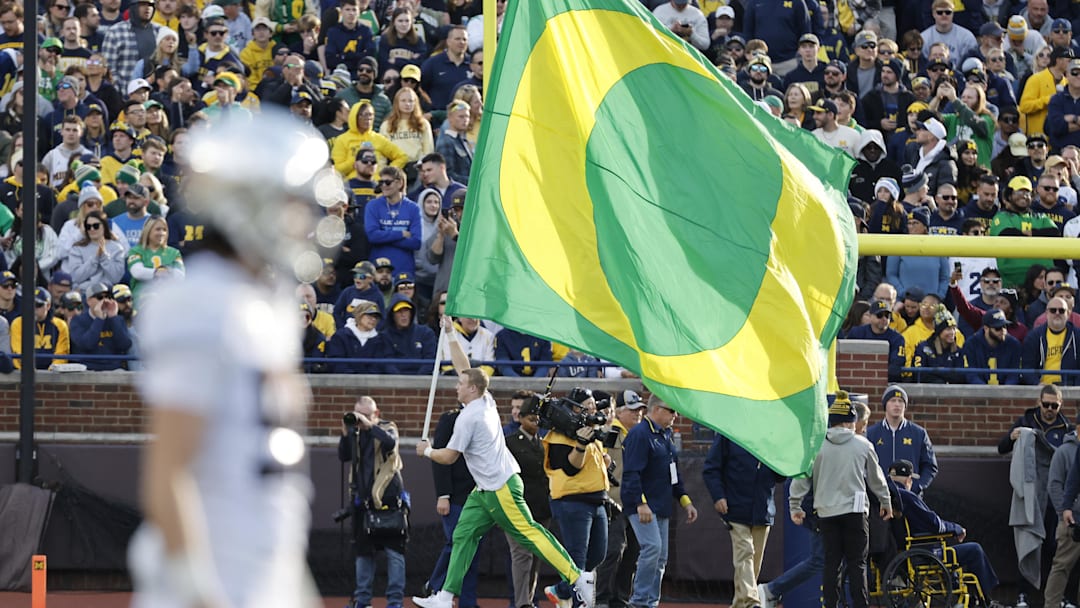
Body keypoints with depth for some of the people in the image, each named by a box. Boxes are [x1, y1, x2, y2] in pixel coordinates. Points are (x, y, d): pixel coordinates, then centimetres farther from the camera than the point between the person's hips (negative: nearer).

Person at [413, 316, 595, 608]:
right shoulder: (486, 401, 8)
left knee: (529, 532, -10)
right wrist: (450, 334, 21)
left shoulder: (468, 417, -17)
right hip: (485, 490, 10)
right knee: (463, 536, 7)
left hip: (501, 489, -10)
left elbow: (449, 457, -12)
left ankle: (578, 578, -12)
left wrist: (427, 451, 7)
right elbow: (464, 367, 21)